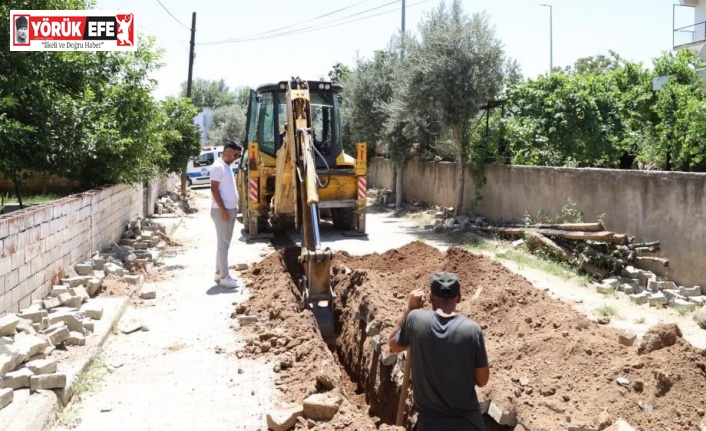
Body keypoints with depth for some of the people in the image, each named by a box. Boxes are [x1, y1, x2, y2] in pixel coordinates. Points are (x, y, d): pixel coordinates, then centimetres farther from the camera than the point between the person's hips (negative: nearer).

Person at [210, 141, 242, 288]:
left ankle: (219, 272, 22)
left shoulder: (227, 166, 16)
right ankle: (224, 277, -3)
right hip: (222, 211, -10)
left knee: (224, 243, 14)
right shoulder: (218, 166, -14)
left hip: (231, 209, 10)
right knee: (223, 244, -6)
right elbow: (214, 189, -19)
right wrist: (223, 209, -22)